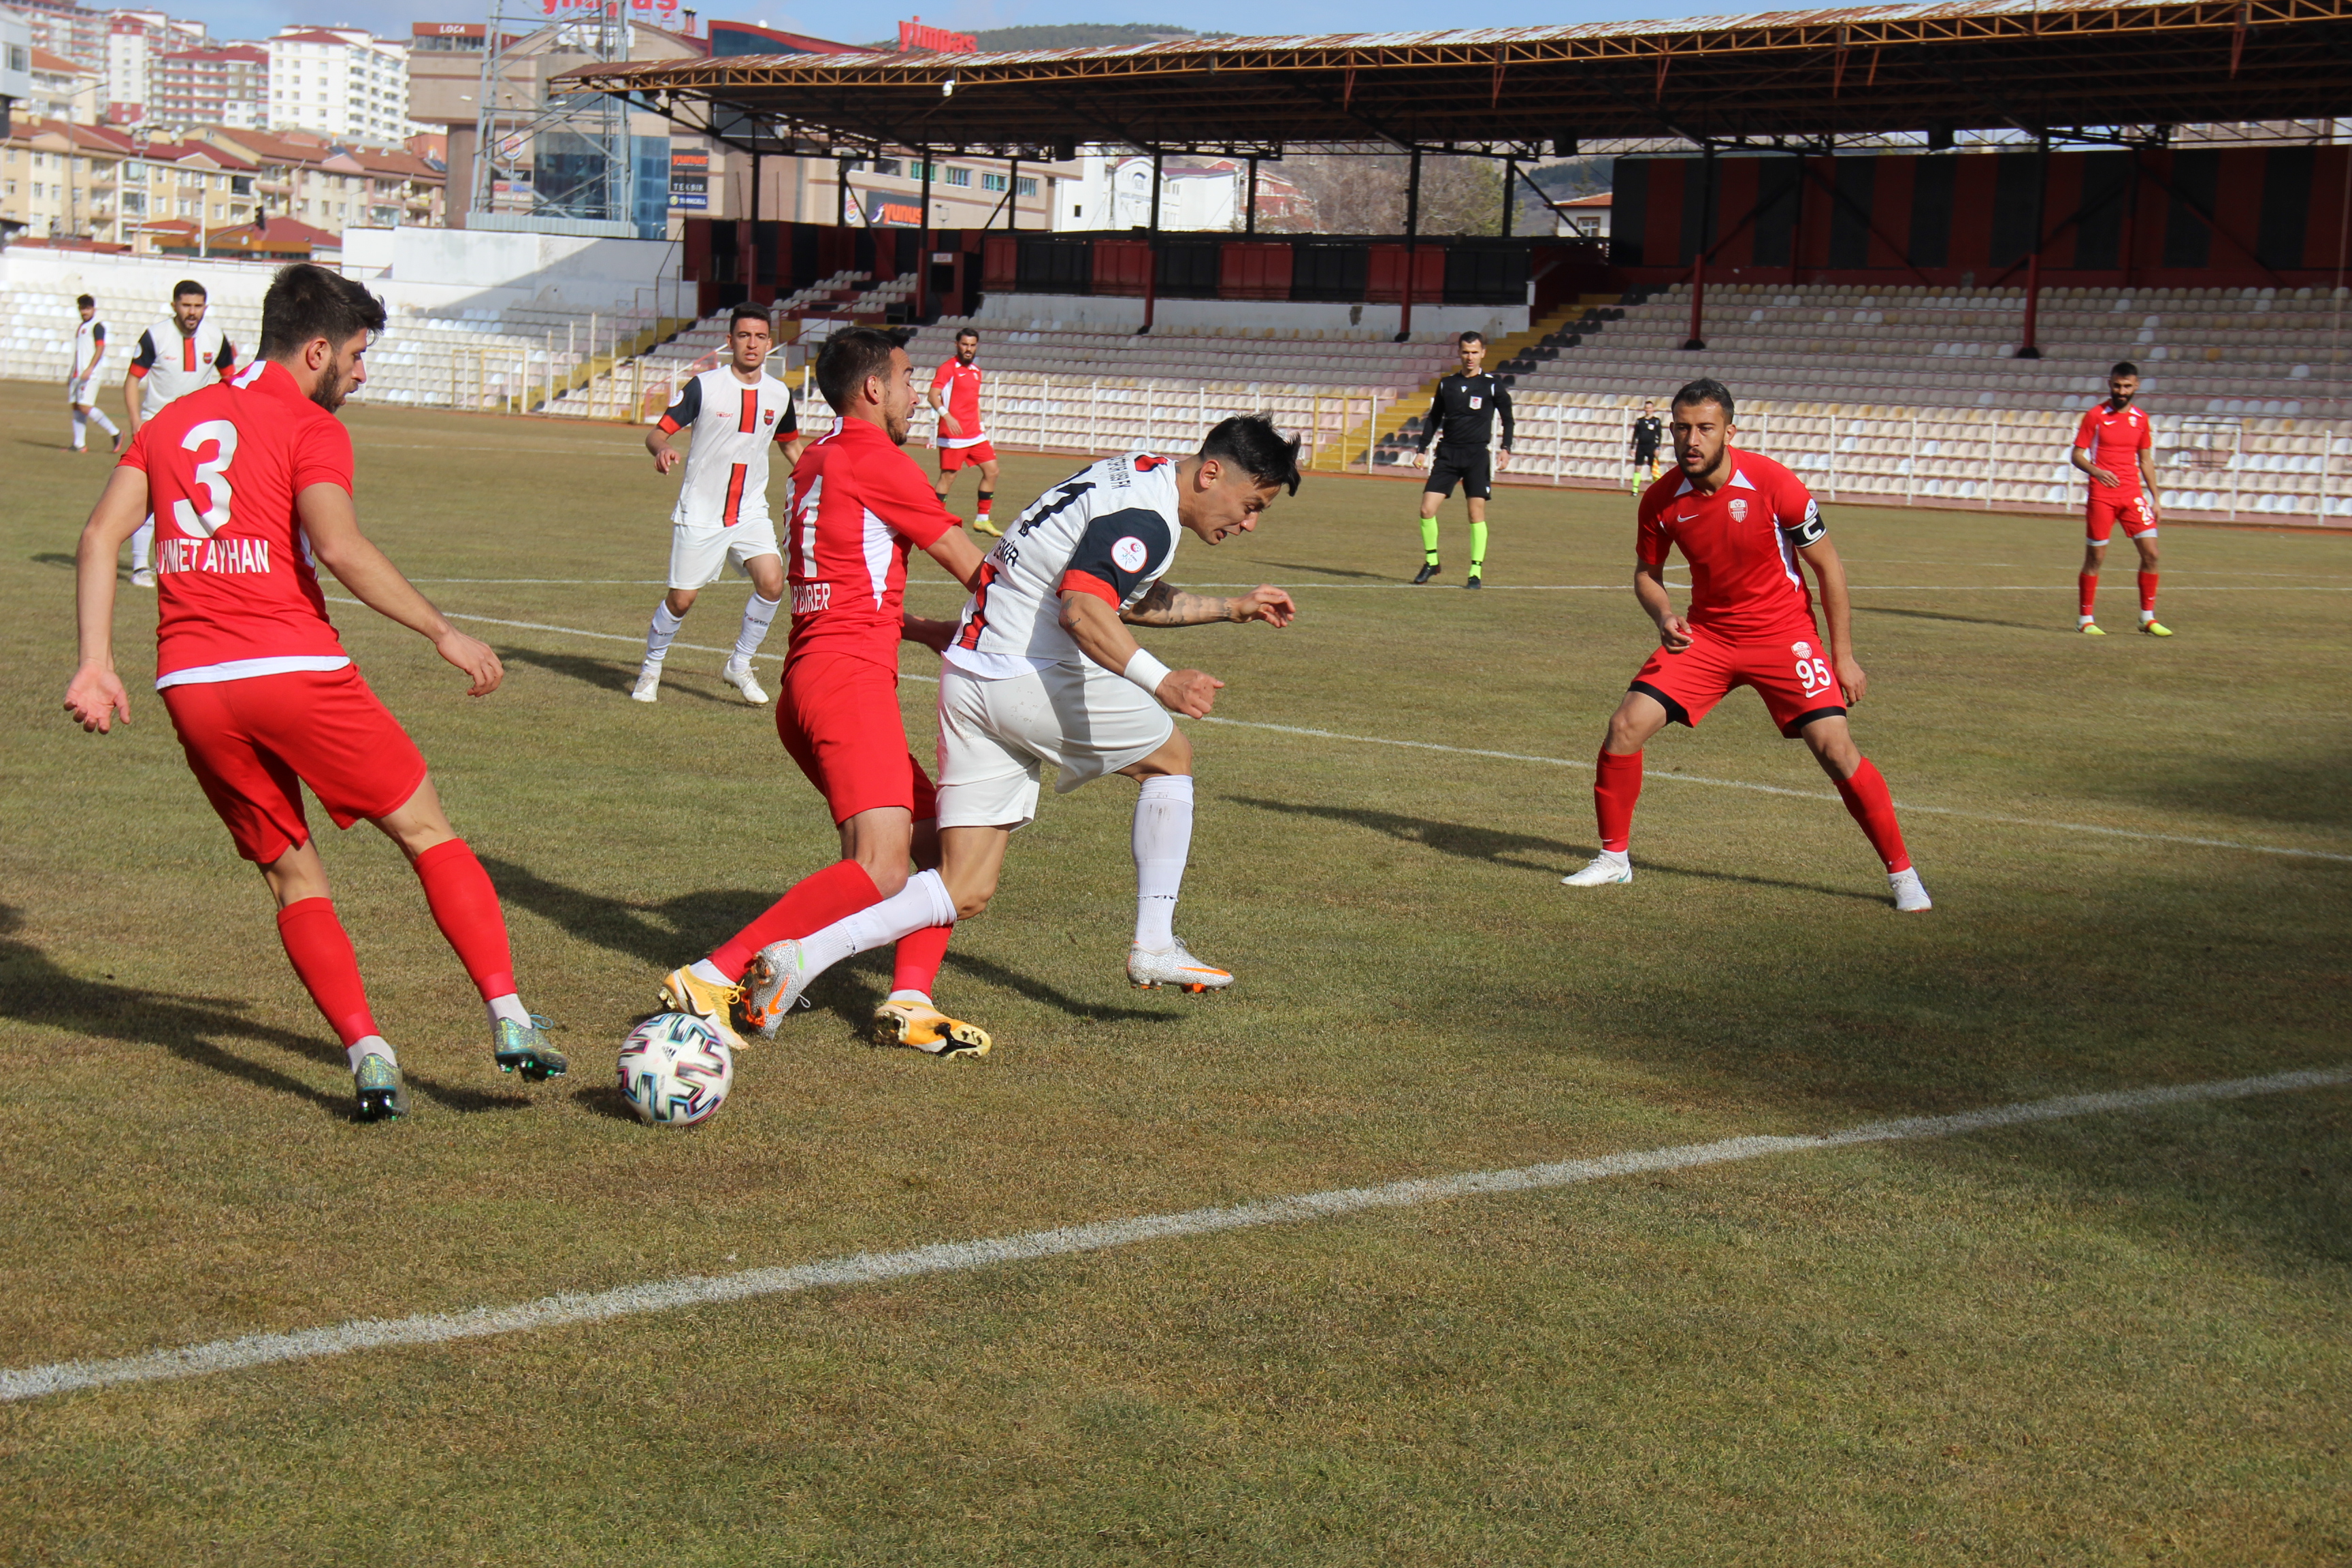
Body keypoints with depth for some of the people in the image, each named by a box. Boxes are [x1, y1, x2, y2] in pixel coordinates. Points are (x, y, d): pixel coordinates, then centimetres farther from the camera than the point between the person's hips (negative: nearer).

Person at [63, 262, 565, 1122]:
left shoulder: (173, 420, 19)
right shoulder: (310, 427, -1)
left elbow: (101, 535, 9)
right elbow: (339, 548, -16)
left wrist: (96, 662, 6)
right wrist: (445, 635, -11)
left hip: (189, 683, 5)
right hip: (291, 667, -5)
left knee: (293, 878, 15)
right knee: (428, 833, 8)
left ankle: (367, 1053, 1)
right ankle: (508, 1017, -1)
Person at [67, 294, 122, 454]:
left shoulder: (97, 326, -6)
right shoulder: (81, 327, 20)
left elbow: (100, 348, -15)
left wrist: (89, 369, -24)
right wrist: (71, 374, 26)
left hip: (90, 374, -9)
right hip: (78, 373, 9)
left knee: (85, 407, -16)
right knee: (76, 406, 4)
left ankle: (115, 433, -8)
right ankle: (79, 444, 7)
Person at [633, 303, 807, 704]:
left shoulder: (779, 394, 3)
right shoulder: (704, 386, -10)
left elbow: (791, 445, 21)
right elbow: (658, 431, -10)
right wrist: (662, 449, -33)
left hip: (752, 512, 3)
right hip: (699, 514, -3)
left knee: (771, 582, -18)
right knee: (681, 599, 0)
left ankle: (739, 666, 3)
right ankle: (651, 668, 27)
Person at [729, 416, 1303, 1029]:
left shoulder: (1137, 476, 18)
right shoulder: (1146, 517, -14)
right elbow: (1081, 610, -29)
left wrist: (1232, 607, 37)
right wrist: (1161, 682, -40)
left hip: (968, 675, 9)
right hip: (1032, 679, -9)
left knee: (965, 892, 3)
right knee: (1171, 756, 15)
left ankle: (801, 957, -10)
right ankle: (1154, 948, 18)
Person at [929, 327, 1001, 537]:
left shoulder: (976, 370, 14)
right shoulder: (948, 368, -9)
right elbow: (933, 395, -19)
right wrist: (947, 415, -34)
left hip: (975, 434, 8)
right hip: (953, 434, -8)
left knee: (991, 471, 6)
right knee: (948, 477, -6)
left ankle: (982, 520, 14)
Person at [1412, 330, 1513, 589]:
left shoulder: (1493, 385, 0)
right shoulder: (1447, 384, 10)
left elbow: (1507, 420, 5)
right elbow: (1433, 419, 18)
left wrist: (1506, 449, -9)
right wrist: (1423, 449, 11)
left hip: (1477, 456, -3)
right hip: (1447, 453, 3)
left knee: (1476, 513, -8)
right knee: (1427, 509, -6)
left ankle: (1476, 572, -1)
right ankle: (1431, 562, 11)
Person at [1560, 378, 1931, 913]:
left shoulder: (1772, 484, -19)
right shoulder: (1660, 500, -9)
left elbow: (1827, 567, -8)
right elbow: (1646, 572, 10)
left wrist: (1843, 657, -7)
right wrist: (1665, 617, -13)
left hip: (1782, 633, -3)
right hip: (1705, 634, 3)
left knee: (1835, 749, -15)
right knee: (1625, 727, -9)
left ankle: (1902, 874, 1)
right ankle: (1613, 858, 10)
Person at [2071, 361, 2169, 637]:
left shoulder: (2141, 419, 10)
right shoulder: (2095, 415, -2)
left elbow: (2146, 461, 17)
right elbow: (2076, 455, -3)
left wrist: (2155, 498, 12)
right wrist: (2096, 471, -23)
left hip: (2133, 495, 4)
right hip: (2101, 497, -4)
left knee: (2150, 553, -3)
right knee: (2095, 557, 0)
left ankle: (2148, 617, 7)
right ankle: (2085, 619, 10)